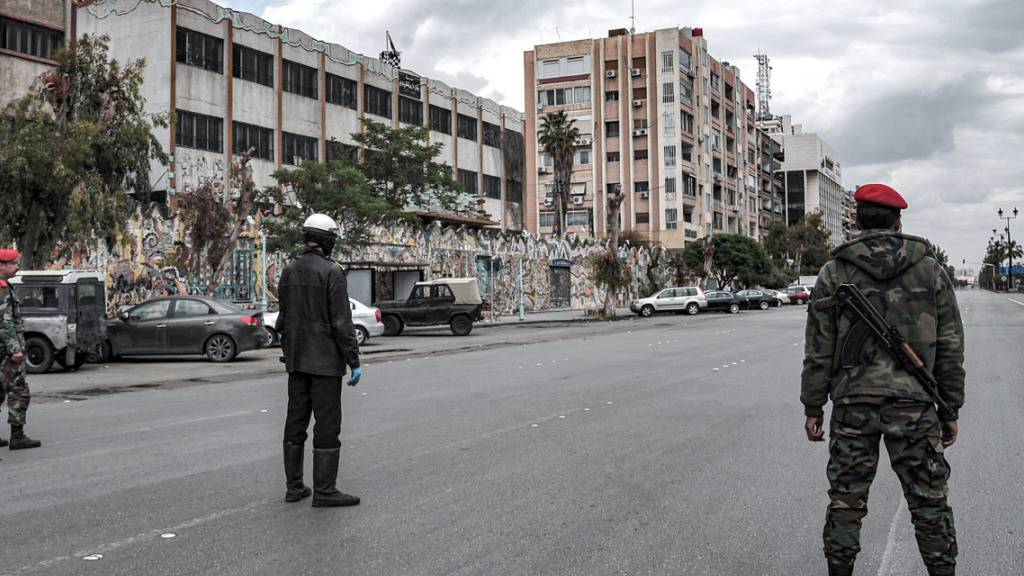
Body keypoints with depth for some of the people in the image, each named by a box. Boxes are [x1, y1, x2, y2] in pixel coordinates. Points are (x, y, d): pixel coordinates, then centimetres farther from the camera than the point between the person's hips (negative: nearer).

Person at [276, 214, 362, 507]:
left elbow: (283, 316, 13)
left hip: (296, 361, 7)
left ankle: (294, 486, 17)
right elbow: (342, 321, -16)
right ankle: (324, 490, -1)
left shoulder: (289, 270, 8)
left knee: (296, 421, 11)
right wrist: (354, 361, -12)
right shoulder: (331, 272, -13)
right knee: (327, 424, -3)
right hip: (325, 361, -7)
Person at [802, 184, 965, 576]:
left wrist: (813, 408, 5)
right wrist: (951, 410, 11)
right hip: (914, 404, 0)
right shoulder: (930, 269, 3)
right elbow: (950, 348, 4)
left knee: (845, 499, 8)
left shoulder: (834, 273, 1)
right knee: (929, 500, 9)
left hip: (853, 402, 0)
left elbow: (819, 350, -1)